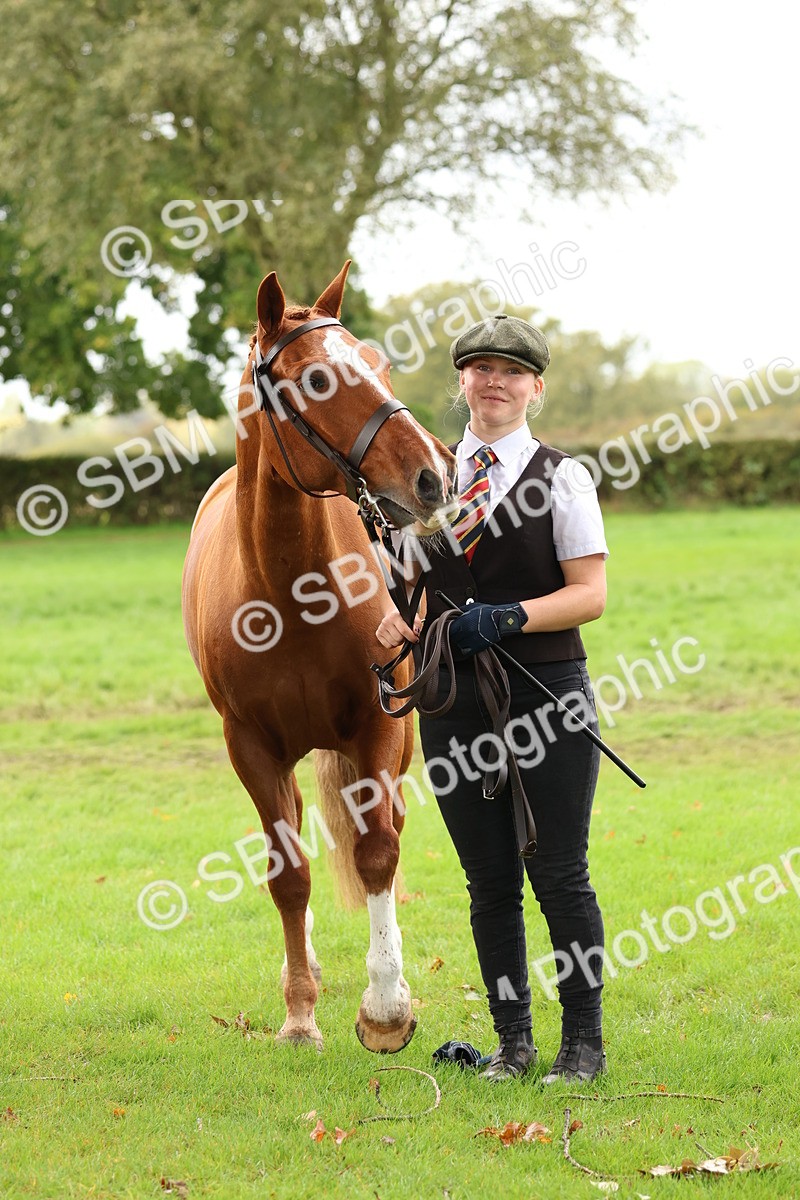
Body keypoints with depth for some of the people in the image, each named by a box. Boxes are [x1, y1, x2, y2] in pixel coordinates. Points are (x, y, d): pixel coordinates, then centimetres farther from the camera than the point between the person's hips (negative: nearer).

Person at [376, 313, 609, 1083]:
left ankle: (584, 1043, 10)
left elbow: (590, 594, -7)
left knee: (559, 874, -1)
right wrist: (399, 618, -7)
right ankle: (512, 1041, 18)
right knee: (489, 881, 8)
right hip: (453, 696, 4)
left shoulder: (561, 478, -1)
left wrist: (507, 618, -21)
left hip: (546, 693, -4)